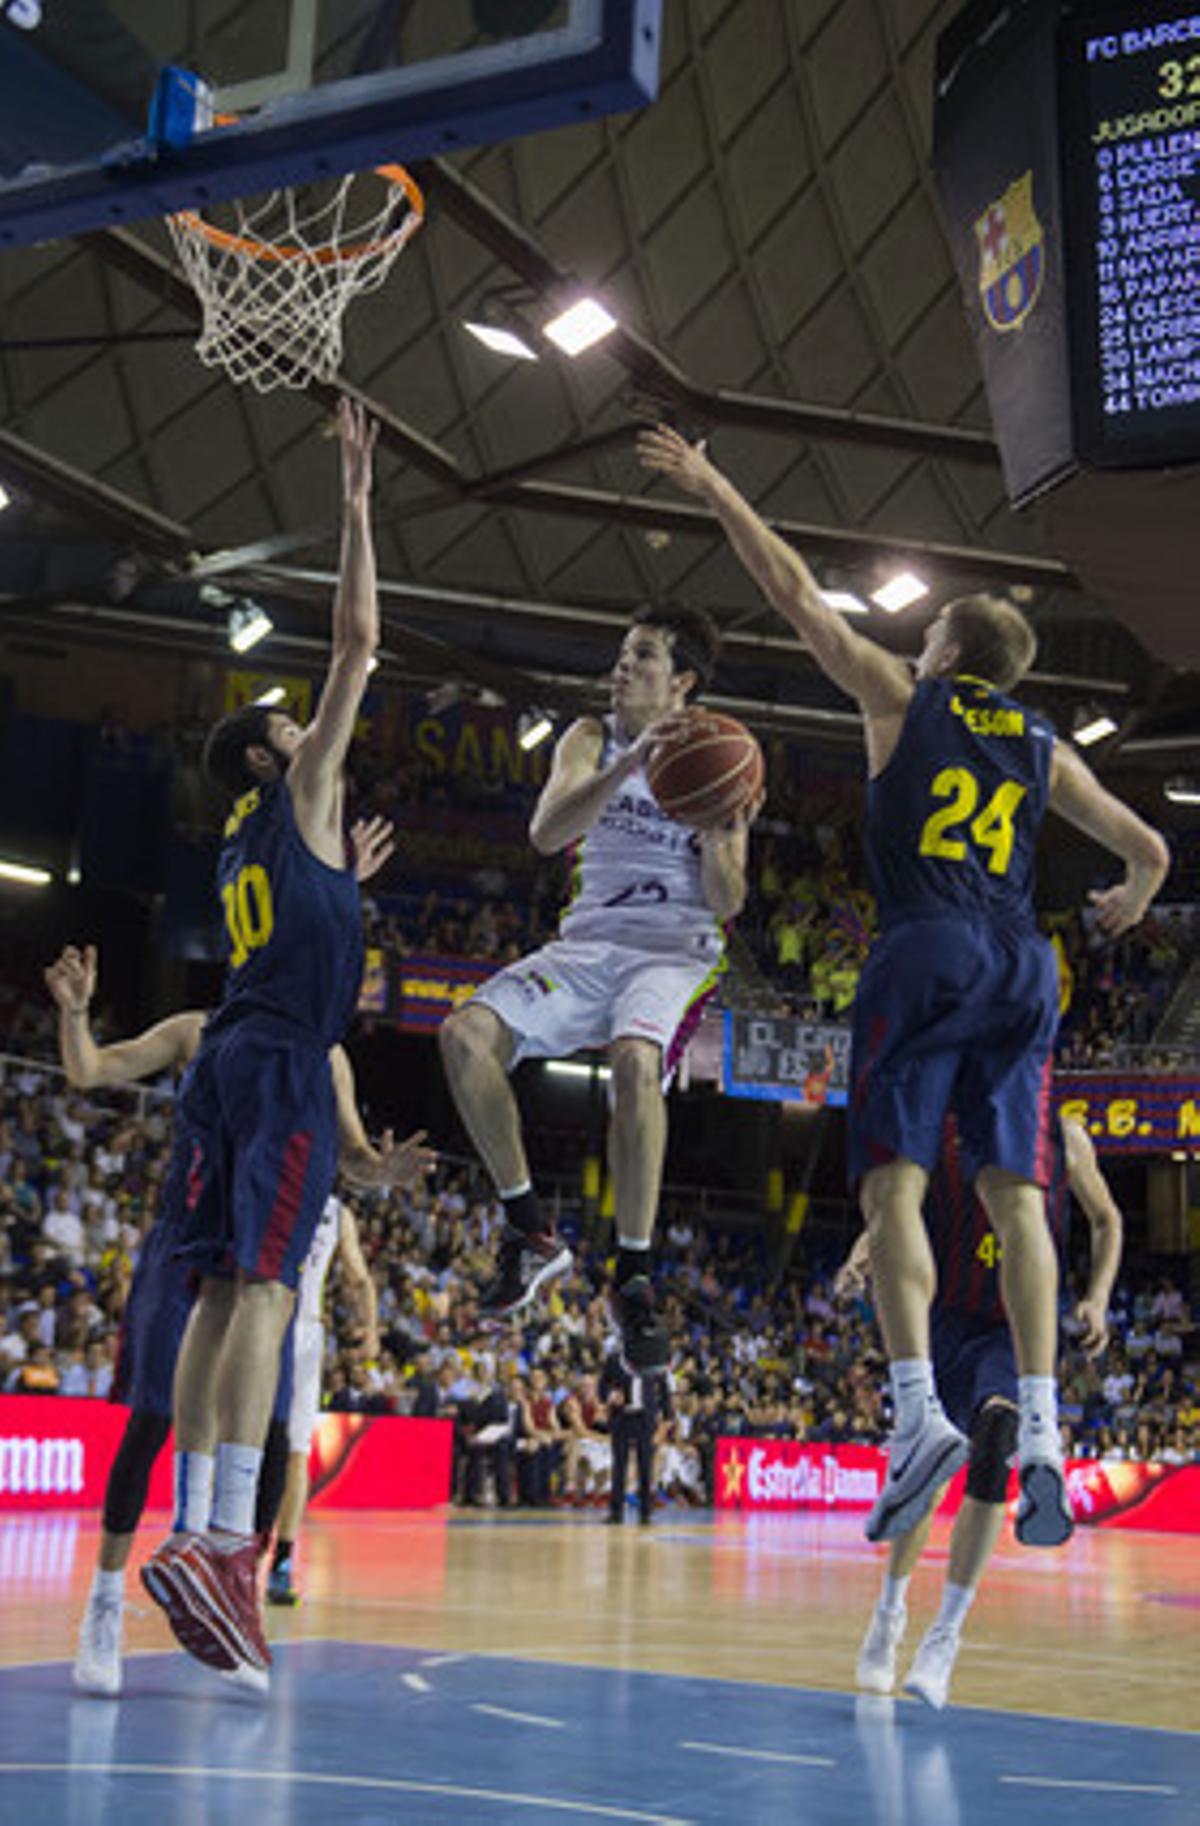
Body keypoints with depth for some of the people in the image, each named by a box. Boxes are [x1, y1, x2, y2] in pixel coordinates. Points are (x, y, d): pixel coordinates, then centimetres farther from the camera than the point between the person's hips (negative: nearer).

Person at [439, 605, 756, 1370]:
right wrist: (627, 765, -25)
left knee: (635, 1060, -36)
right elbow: (546, 833, -13)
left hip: (675, 950, -4)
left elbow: (726, 903, -3)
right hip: (588, 941, 4)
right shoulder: (593, 738, 7)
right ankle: (531, 1233, -7)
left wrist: (720, 836, -24)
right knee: (466, 1033, -19)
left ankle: (635, 1273, -23)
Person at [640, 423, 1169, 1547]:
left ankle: (919, 1413, -22)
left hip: (927, 950, -4)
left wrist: (712, 490, 22)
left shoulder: (902, 698, 11)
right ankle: (1041, 1431, -9)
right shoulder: (1045, 749, 20)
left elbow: (797, 593, 14)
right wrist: (1129, 904, 47)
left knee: (895, 1184, -7)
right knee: (1014, 1193, 1)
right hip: (1022, 966, 4)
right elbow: (1149, 851, 23)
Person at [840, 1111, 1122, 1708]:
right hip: (946, 1317, 1)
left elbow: (1106, 1220, 11)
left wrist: (1096, 1299, -3)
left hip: (1017, 1327, -1)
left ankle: (946, 1634, -20)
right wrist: (860, 1261, -19)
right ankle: (890, 1609, 37)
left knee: (995, 1436, -27)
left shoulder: (1063, 1138, -3)